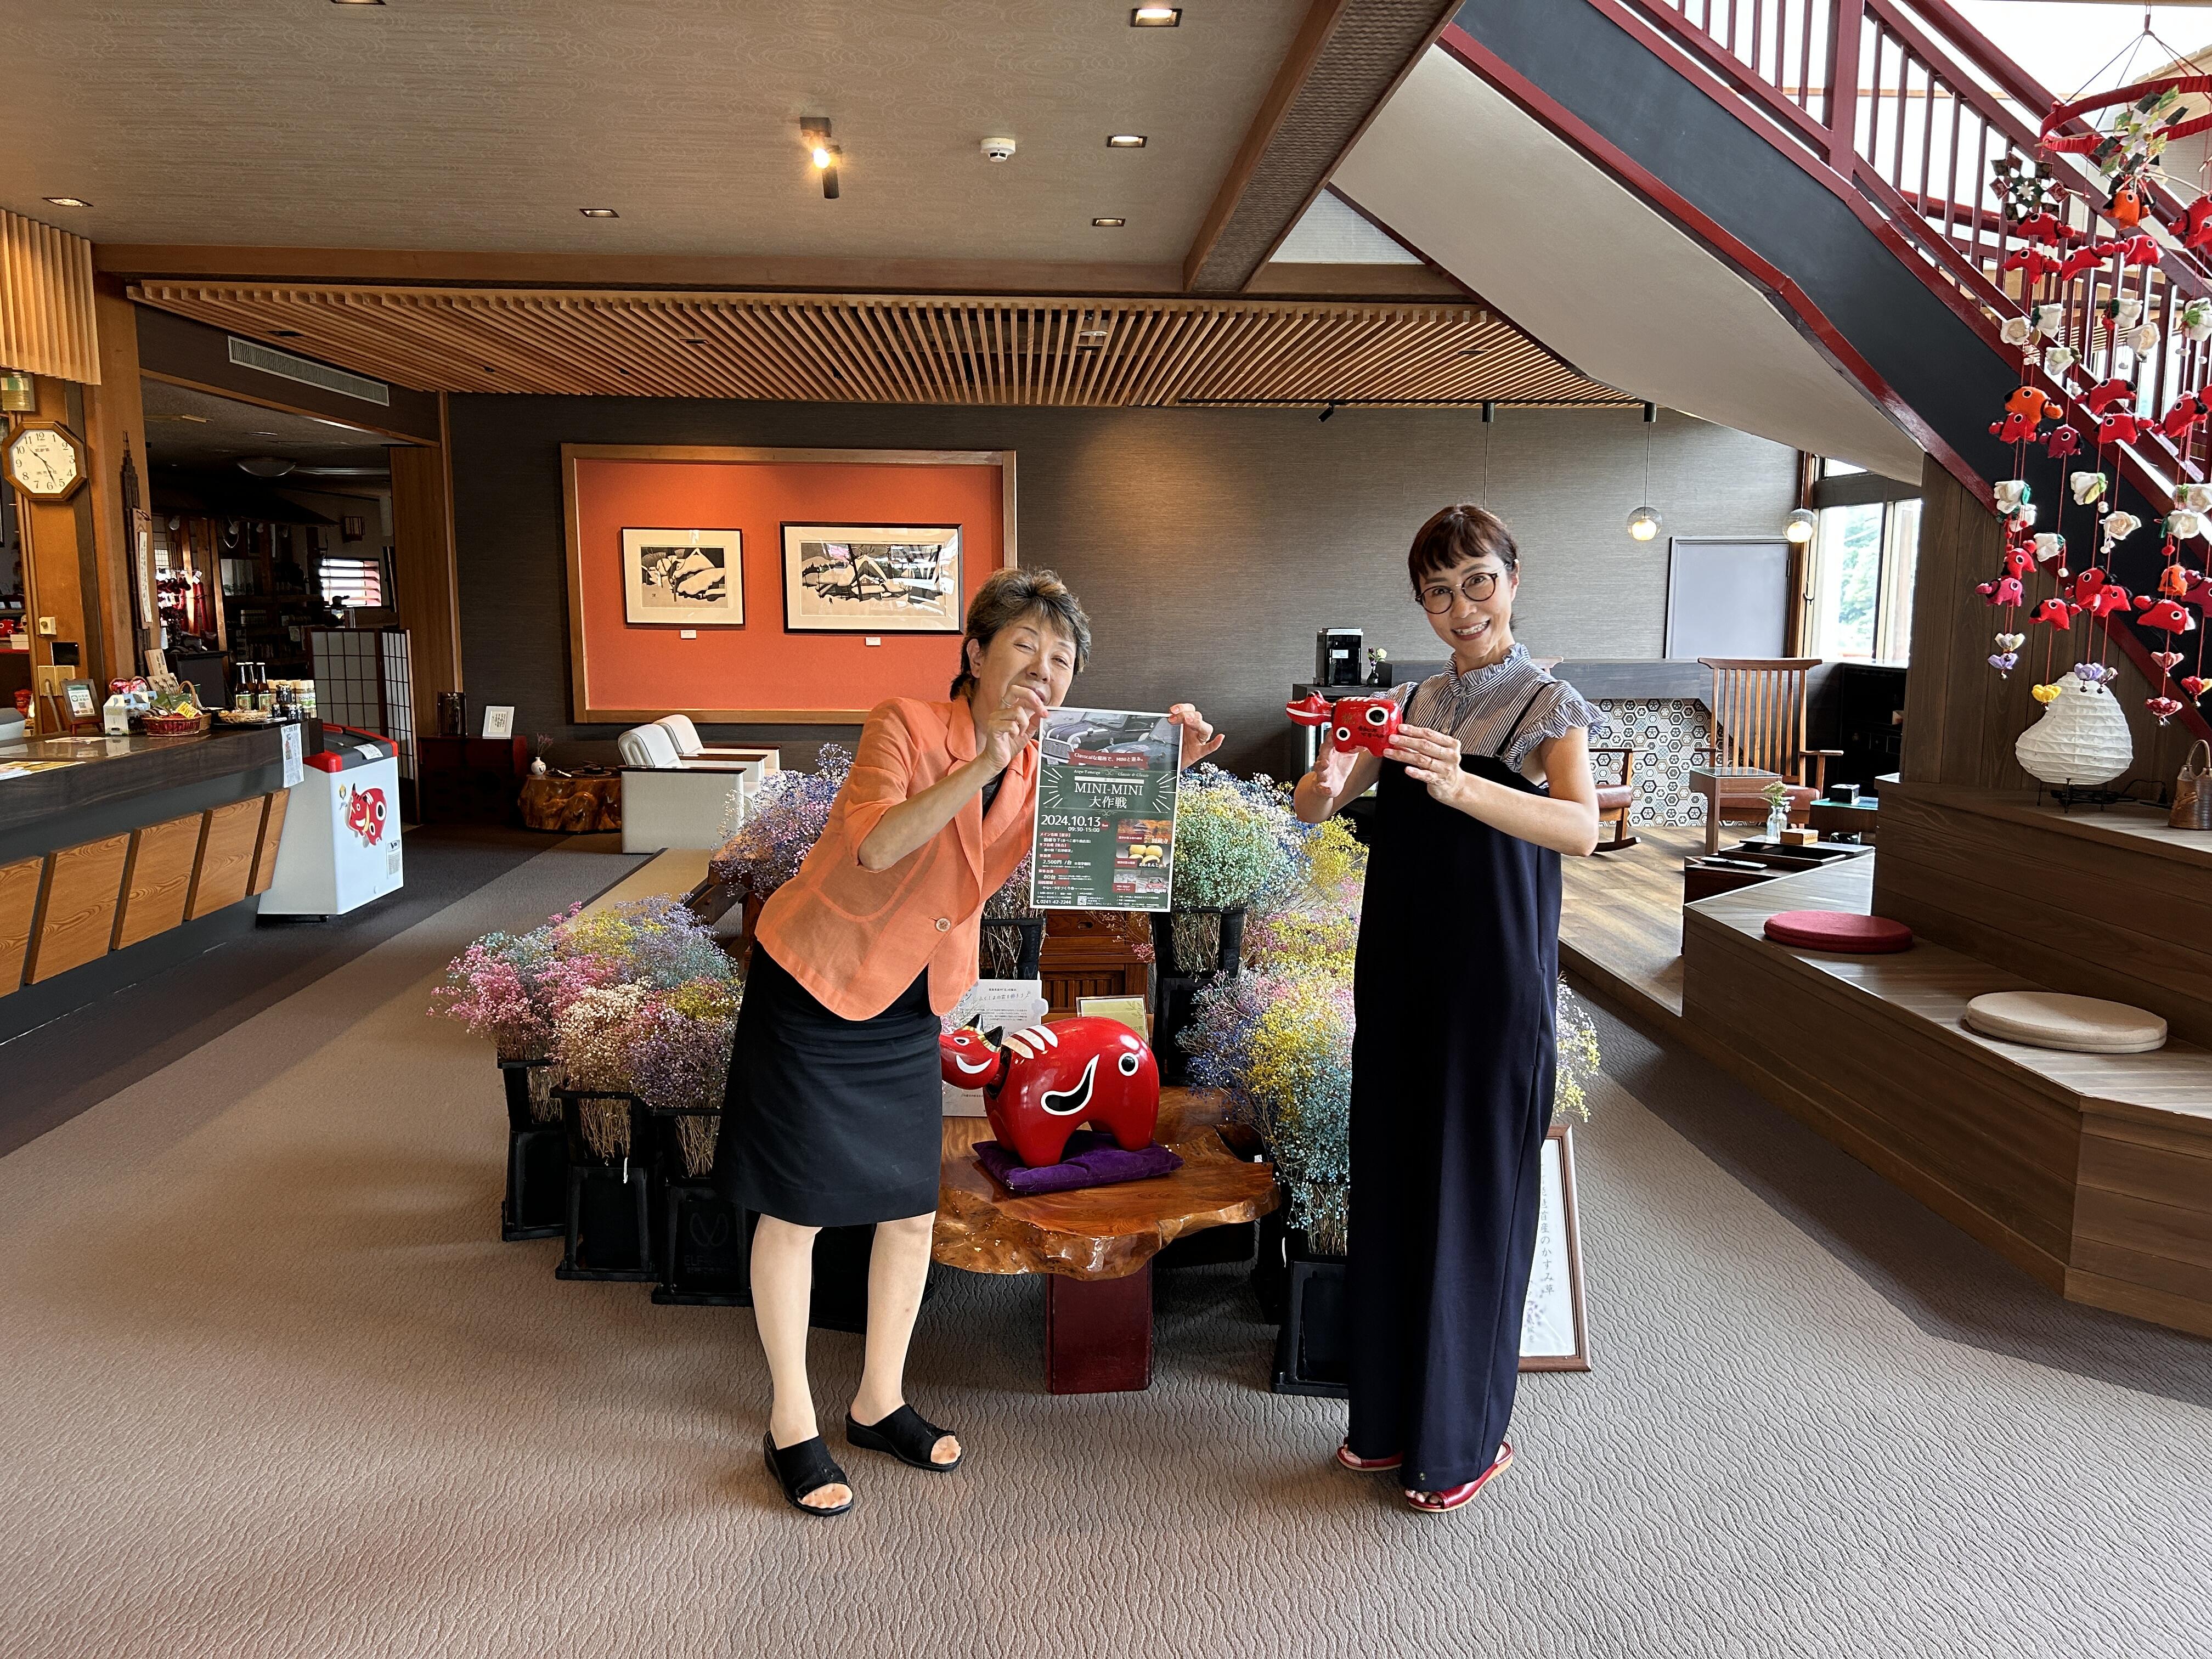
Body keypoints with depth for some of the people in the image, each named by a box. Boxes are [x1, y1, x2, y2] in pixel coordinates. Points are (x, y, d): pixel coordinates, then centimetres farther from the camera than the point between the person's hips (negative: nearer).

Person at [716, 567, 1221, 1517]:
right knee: (795, 1210, 3)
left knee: (912, 1208, 10)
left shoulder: (1040, 771, -2)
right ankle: (791, 1427, 20)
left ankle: (879, 1403, 30)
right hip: (812, 984, -6)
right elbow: (877, 846, -36)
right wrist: (980, 764, -43)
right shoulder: (907, 727, -20)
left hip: (910, 1005, 6)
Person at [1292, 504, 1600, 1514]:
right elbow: (1309, 810, 4)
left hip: (1494, 984, -5)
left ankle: (1469, 1438, 20)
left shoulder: (1548, 705, -5)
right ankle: (1394, 1414, 29)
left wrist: (1459, 786, -39)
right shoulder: (1413, 707, 10)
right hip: (1399, 973, 6)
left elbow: (1581, 830, -23)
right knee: (1390, 1190, 12)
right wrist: (1331, 780, -20)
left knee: (1473, 1200, 2)